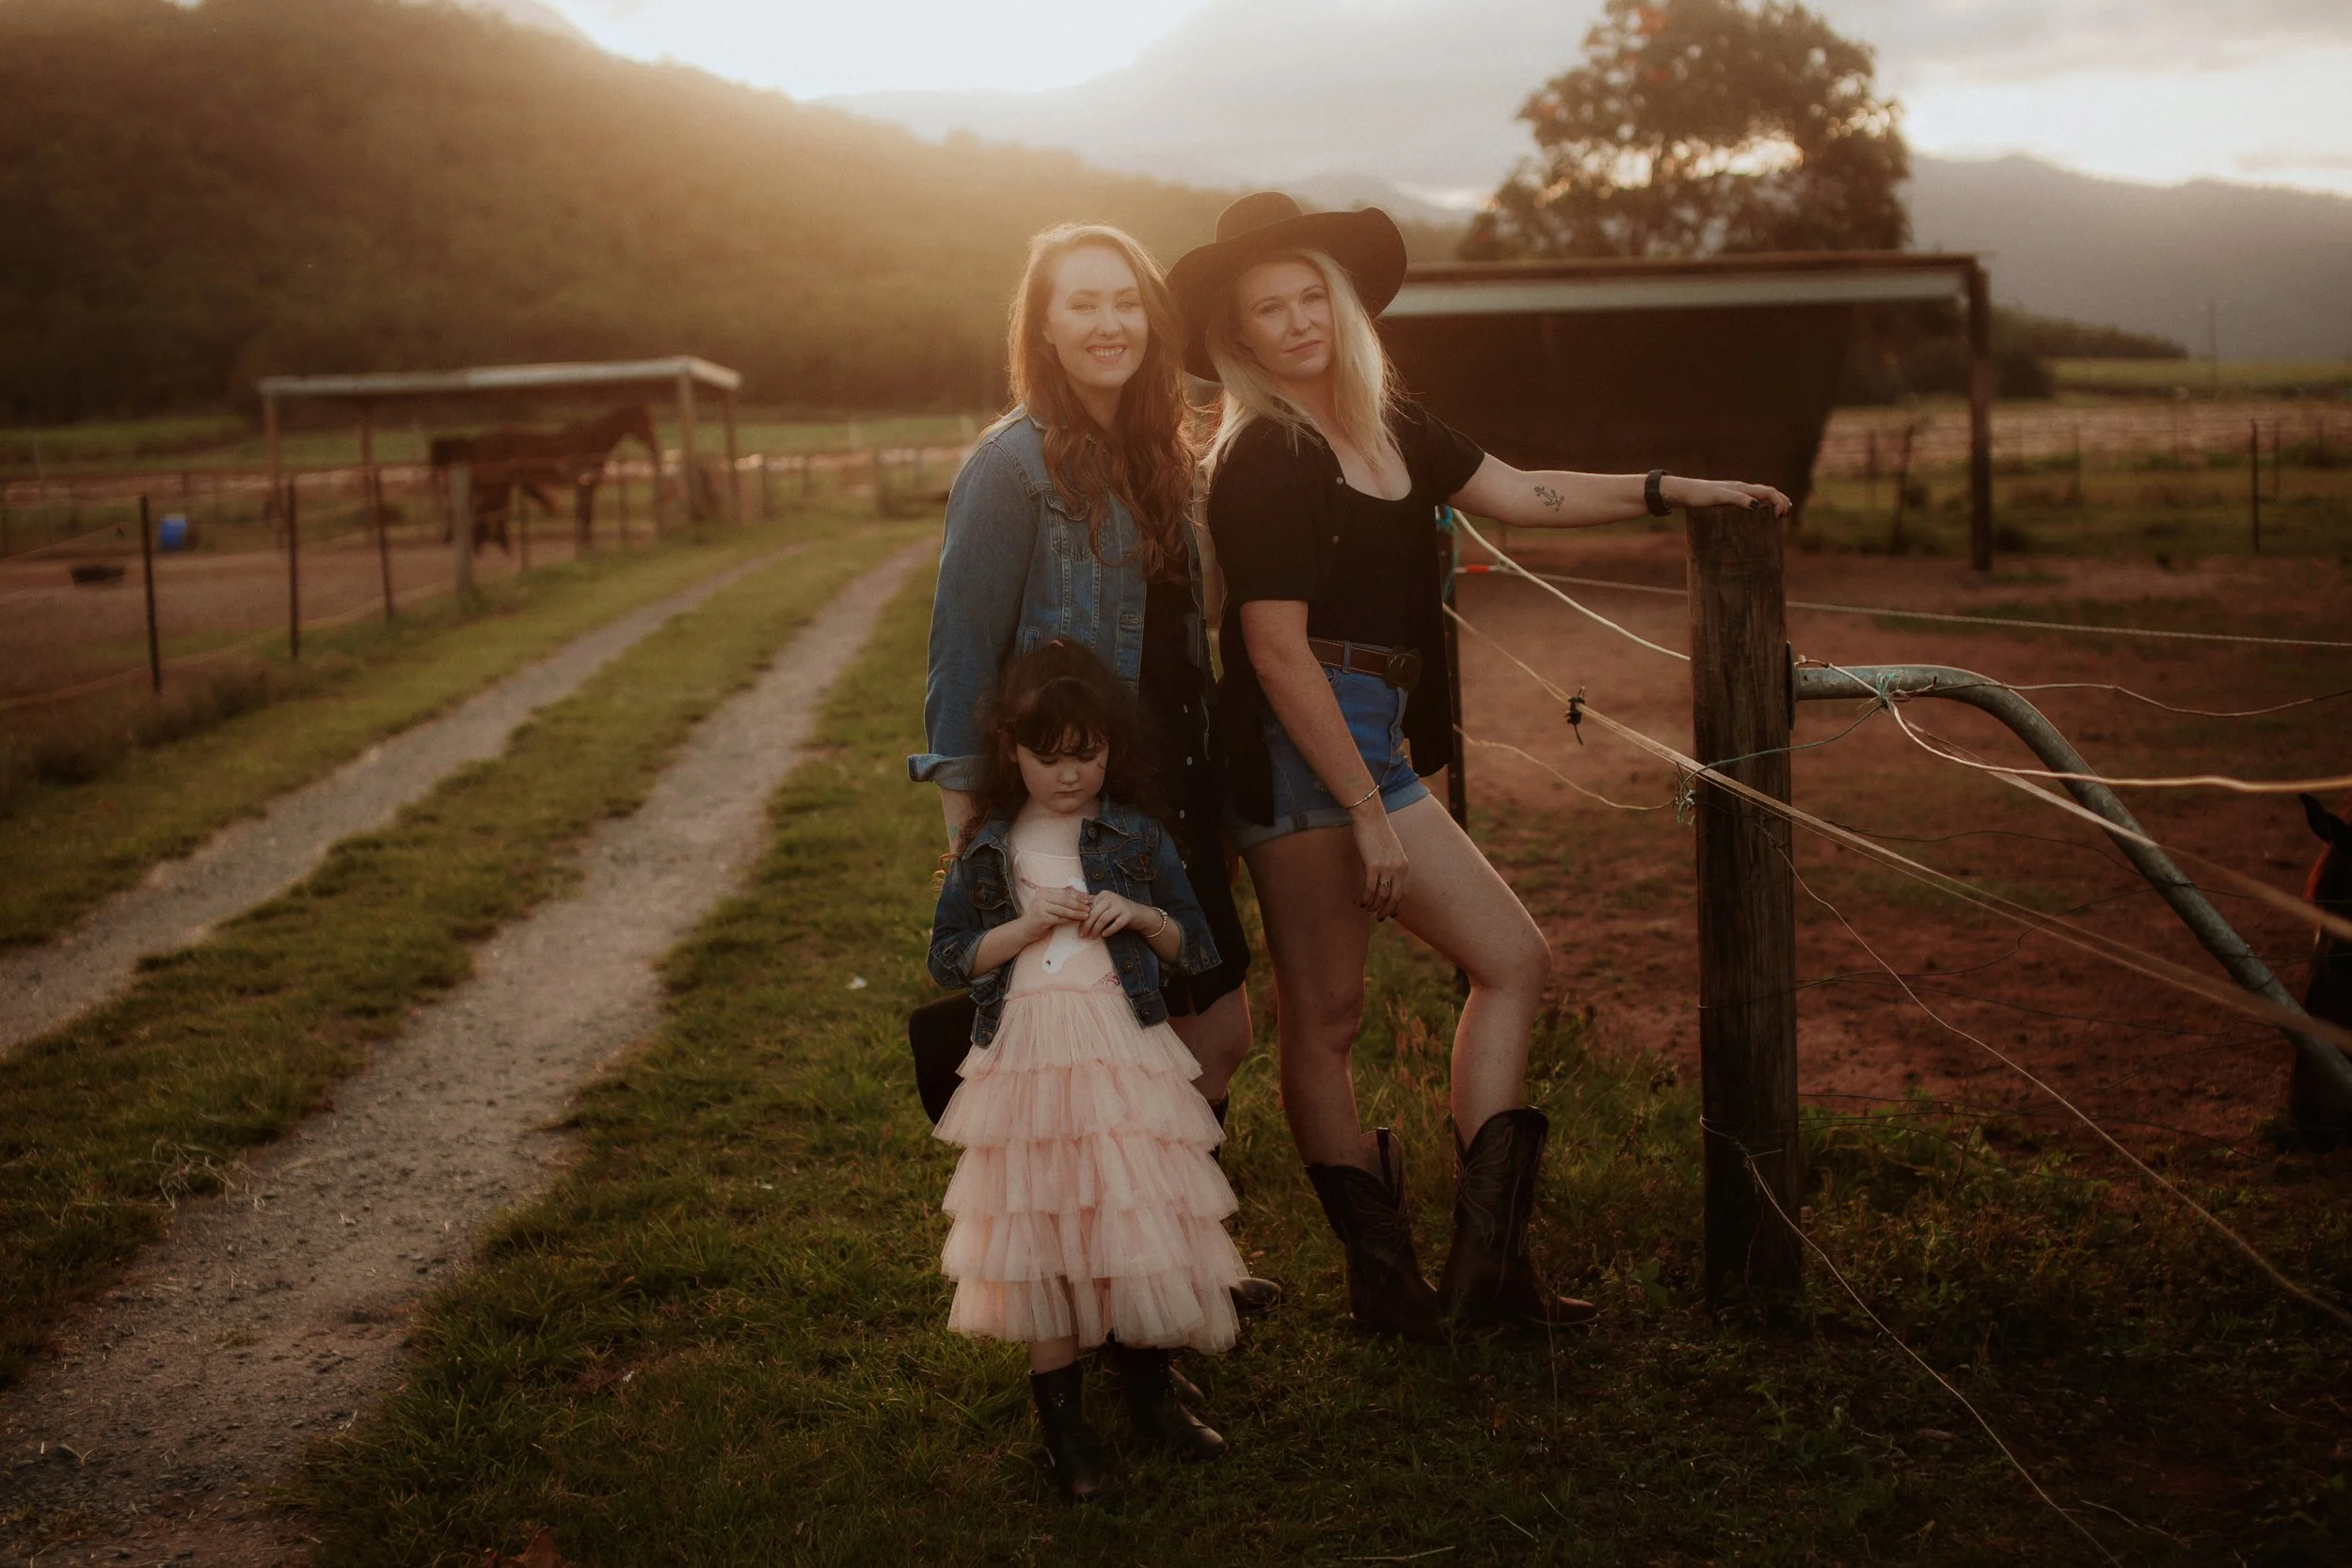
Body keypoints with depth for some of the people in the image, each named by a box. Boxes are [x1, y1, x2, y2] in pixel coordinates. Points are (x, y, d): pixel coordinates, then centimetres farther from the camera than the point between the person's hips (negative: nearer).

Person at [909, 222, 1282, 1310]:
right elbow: (963, 653, -14)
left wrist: (1213, 804, 13)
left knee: (1220, 1034, 14)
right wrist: (971, 830, -16)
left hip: (1172, 801, 8)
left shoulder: (1155, 456, 9)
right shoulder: (1014, 465, -14)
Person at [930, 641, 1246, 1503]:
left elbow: (1197, 949, 10)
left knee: (1139, 1218, -2)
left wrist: (1141, 916, -9)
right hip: (1025, 1057, 0)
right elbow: (947, 958, 4)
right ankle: (1060, 1414, 15)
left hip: (1123, 1049, 0)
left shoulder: (1138, 839, 5)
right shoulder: (986, 848, 5)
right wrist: (1025, 926, -10)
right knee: (1039, 1233, 3)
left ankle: (1150, 1391, 18)